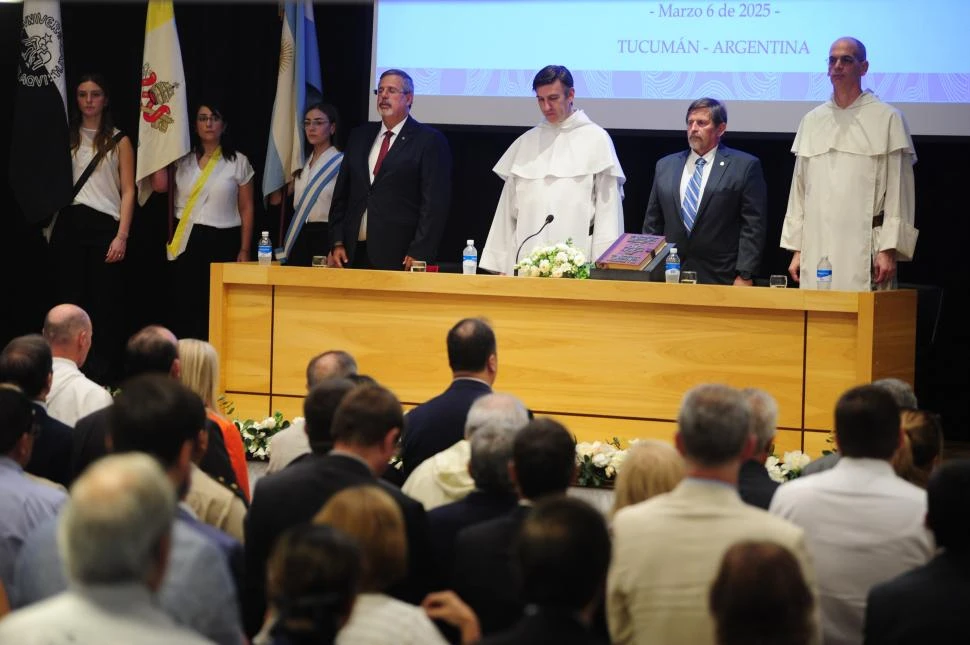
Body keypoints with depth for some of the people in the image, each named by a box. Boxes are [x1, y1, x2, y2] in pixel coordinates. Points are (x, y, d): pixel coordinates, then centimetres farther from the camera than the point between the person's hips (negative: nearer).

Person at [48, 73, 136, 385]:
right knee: (70, 301, 1)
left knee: (105, 305, -4)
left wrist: (122, 236, -8)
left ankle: (104, 379, 0)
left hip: (104, 225, -2)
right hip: (69, 224, 2)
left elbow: (128, 191, 2)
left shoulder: (118, 141, 7)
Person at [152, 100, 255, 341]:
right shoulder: (182, 160, 10)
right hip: (187, 241, 2)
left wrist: (244, 250, -2)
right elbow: (159, 185, -6)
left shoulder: (238, 162, 4)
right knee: (185, 307, -2)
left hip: (223, 242, -2)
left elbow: (246, 209, 5)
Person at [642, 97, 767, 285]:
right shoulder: (665, 166, 14)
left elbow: (753, 227, -4)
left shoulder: (745, 166, 1)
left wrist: (745, 276, -10)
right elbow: (652, 225, 15)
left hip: (721, 278, -3)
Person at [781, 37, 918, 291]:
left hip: (864, 248, -4)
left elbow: (898, 189, -2)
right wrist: (796, 248, 10)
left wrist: (889, 249, -9)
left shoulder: (887, 118, 2)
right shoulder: (812, 120, 15)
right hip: (817, 248, 4)